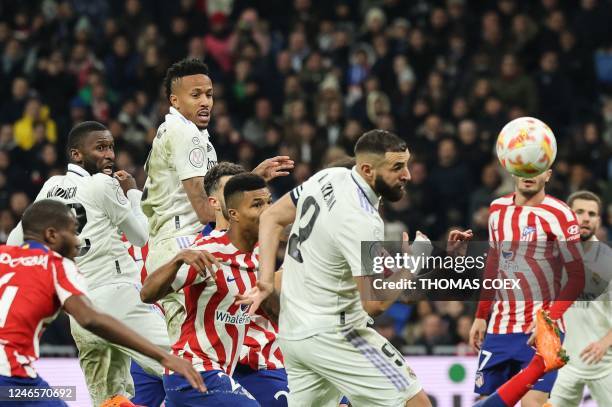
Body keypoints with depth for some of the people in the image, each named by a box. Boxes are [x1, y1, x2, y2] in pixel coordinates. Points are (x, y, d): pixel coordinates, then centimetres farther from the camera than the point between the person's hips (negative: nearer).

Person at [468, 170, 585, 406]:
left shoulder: (557, 214, -8)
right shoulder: (497, 209, 11)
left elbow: (576, 277, -9)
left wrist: (549, 320, -20)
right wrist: (481, 316, 19)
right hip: (498, 327, 6)